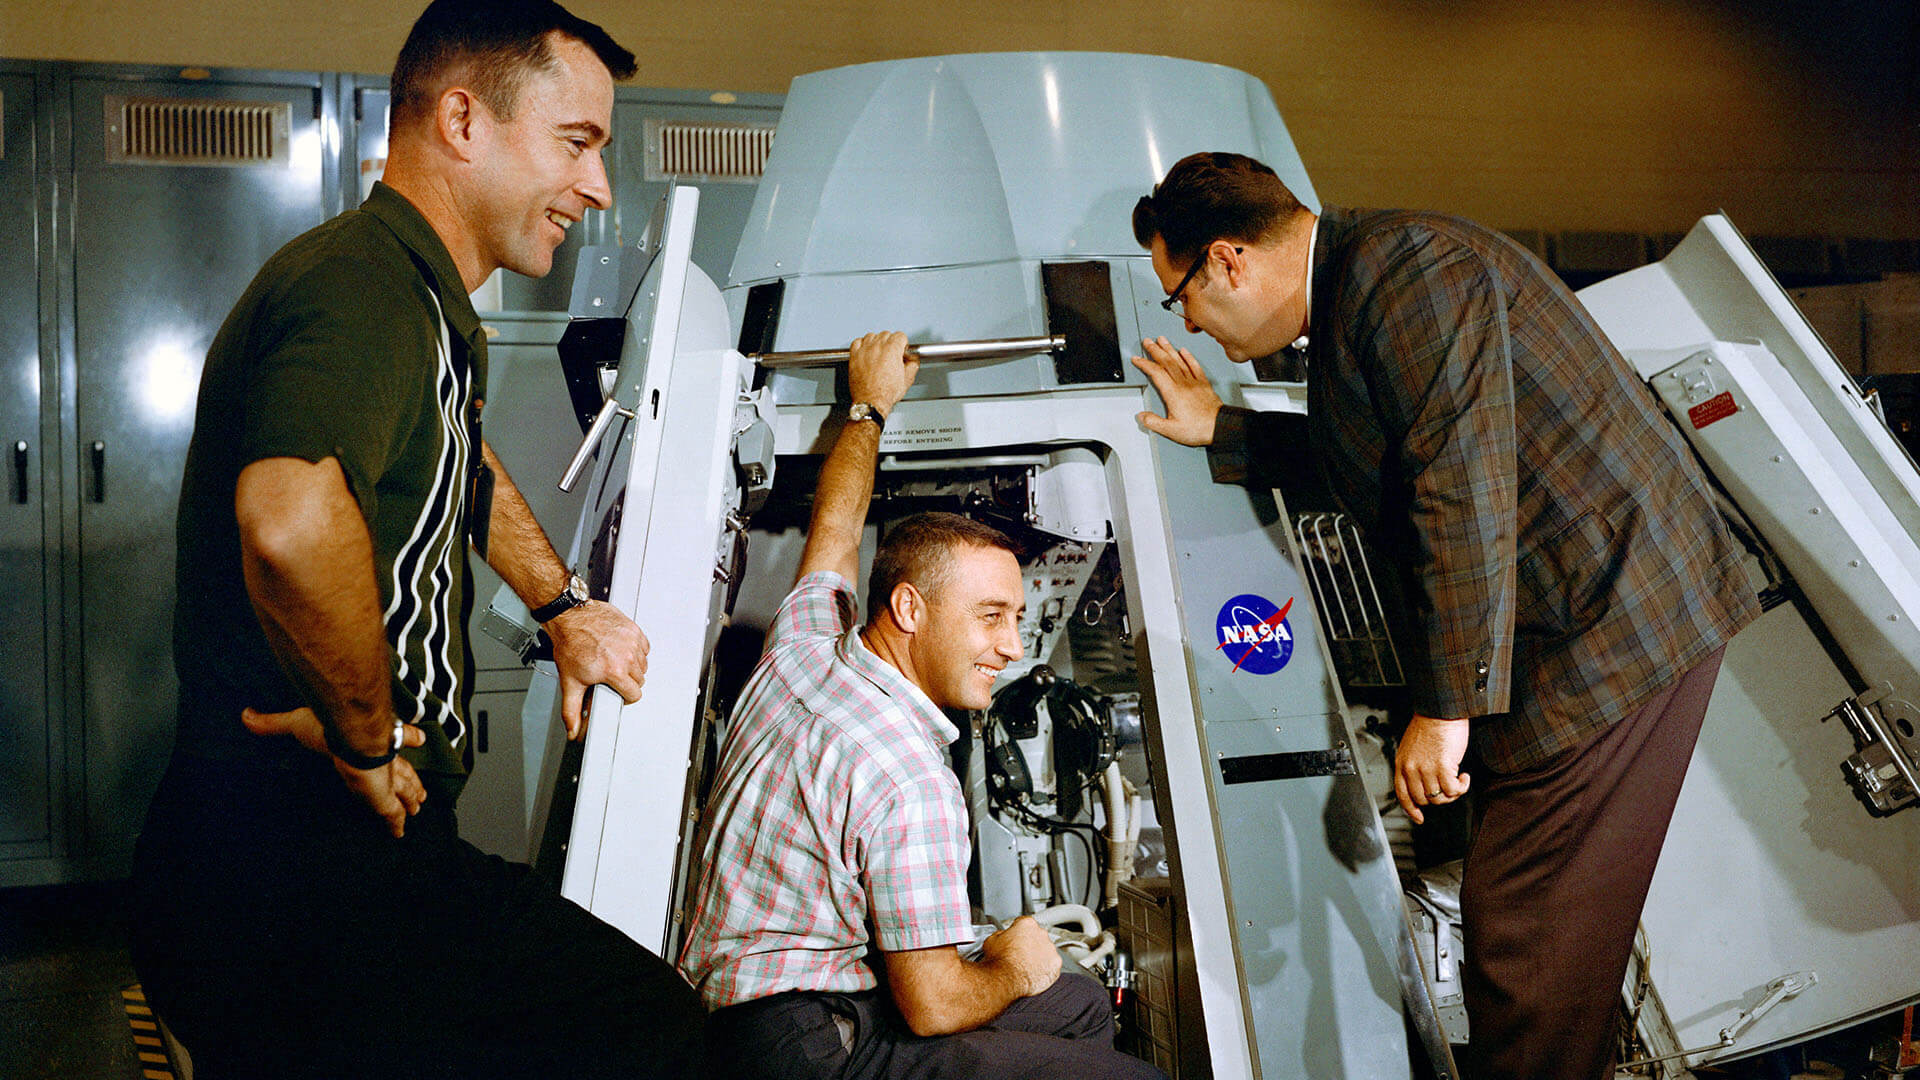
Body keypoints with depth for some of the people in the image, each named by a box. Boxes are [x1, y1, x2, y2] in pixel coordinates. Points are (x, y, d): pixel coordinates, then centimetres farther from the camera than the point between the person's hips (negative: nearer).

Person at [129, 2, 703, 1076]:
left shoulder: (428, 307, 16)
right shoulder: (366, 284, -20)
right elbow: (291, 522, -41)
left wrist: (563, 604, 32)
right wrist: (368, 740, -25)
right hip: (302, 874, -11)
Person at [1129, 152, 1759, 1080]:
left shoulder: (1406, 268, -18)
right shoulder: (1349, 294, 15)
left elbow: (1463, 492, -25)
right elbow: (1364, 457, 31)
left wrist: (1445, 708, -23)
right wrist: (1219, 431, 32)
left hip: (1616, 615, -10)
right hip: (1575, 619, 10)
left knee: (1521, 927, -6)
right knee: (1509, 908, 16)